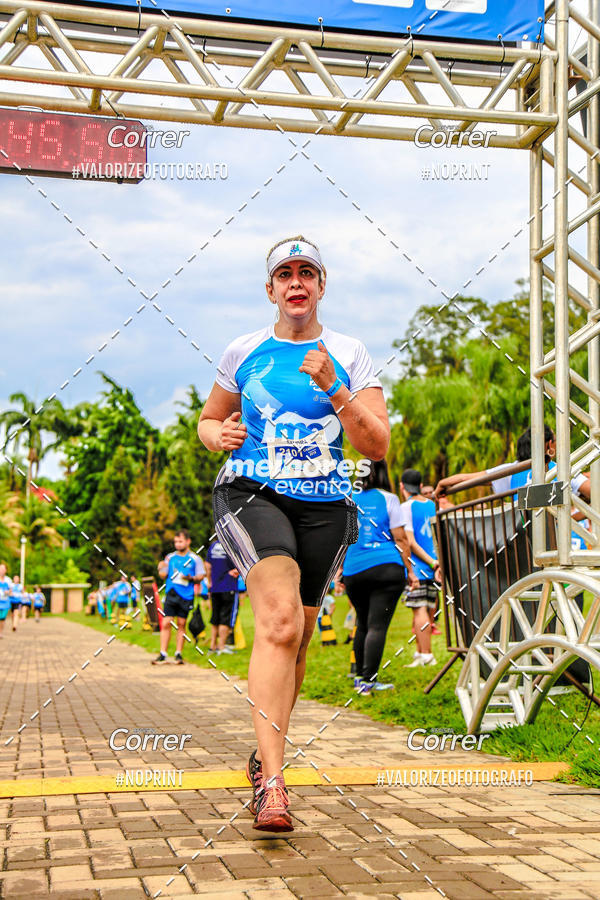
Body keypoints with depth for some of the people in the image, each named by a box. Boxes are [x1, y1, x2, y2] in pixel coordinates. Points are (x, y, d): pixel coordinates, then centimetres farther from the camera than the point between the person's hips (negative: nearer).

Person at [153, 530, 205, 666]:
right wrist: (161, 569, -7)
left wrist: (191, 578, -16)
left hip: (186, 596, -1)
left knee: (181, 624, 2)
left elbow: (200, 576, 4)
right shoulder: (170, 557, 11)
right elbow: (164, 575, 14)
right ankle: (163, 654, -2)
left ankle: (178, 654, 12)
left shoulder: (195, 559, 4)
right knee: (165, 623, -5)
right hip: (171, 593, 2)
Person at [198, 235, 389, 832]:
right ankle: (271, 782, -29)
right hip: (251, 494, -2)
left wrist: (333, 389, -16)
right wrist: (220, 435, -4)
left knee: (296, 637, 10)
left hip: (323, 506, 2)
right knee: (280, 620, -26)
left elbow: (376, 447, -2)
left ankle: (264, 754, 35)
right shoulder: (244, 352, 8)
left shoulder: (350, 356, 5)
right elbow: (208, 421, 20)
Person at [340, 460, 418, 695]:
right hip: (386, 568, -4)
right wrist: (410, 571, 4)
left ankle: (360, 675, 26)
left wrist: (339, 570, 22)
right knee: (377, 625, -5)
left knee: (363, 623, 19)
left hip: (353, 571, 4)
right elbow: (400, 539, -1)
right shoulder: (388, 499, 0)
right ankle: (367, 680, -10)